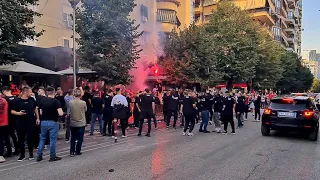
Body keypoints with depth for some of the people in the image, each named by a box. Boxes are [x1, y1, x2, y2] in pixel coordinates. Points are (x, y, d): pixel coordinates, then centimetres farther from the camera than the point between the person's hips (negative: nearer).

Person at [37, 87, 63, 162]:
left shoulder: (43, 101, 2)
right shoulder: (56, 101, -12)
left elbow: (41, 113, 7)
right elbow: (60, 114, -19)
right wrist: (61, 111, 2)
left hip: (44, 122, 4)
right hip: (53, 123, -4)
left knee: (42, 139, 16)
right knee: (53, 140, 4)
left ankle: (39, 156, 21)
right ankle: (52, 157, 11)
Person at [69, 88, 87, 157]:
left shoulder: (70, 102, -8)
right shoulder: (83, 103, -14)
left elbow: (69, 111, 3)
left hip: (73, 123, 2)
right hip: (81, 123, -2)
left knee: (73, 138, 14)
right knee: (80, 138, 10)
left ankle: (72, 152, 14)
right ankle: (77, 151, 15)